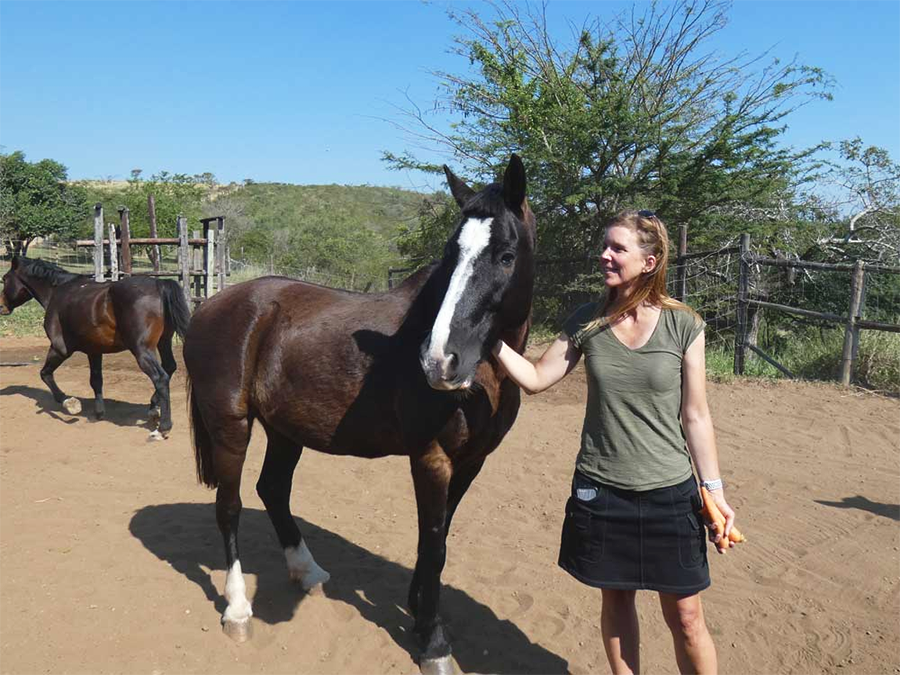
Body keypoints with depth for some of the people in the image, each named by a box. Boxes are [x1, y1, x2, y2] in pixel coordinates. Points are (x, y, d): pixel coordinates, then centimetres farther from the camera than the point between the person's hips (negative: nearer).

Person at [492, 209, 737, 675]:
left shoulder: (683, 326, -8)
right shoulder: (587, 322, -2)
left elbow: (695, 417, -3)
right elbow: (534, 379, 0)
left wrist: (714, 491, -4)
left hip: (669, 494, -2)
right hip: (599, 491, 2)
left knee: (685, 617, 8)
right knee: (615, 599, 17)